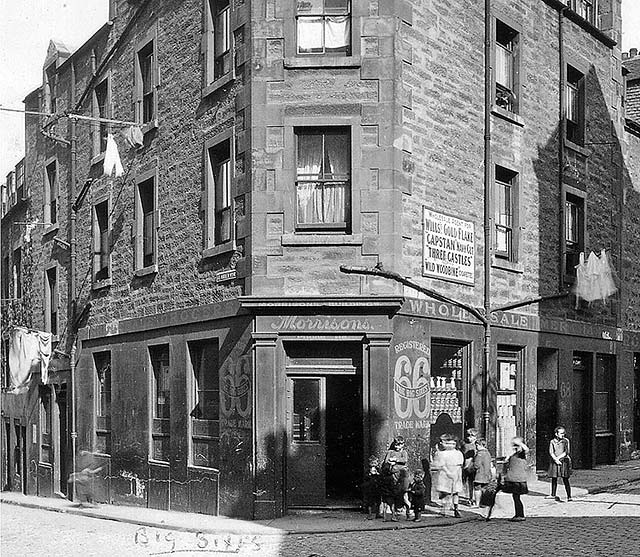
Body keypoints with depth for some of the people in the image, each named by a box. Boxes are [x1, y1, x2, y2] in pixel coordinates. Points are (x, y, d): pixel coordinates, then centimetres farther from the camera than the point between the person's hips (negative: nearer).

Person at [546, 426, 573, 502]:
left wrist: (559, 457, -10)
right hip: (554, 461, 2)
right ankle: (553, 495, 19)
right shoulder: (552, 441, 8)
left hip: (564, 461, -2)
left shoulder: (566, 441, 4)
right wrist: (556, 459, -15)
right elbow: (551, 452, -1)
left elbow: (567, 452, -3)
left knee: (565, 479, -4)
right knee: (554, 479, 7)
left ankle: (569, 496, -2)